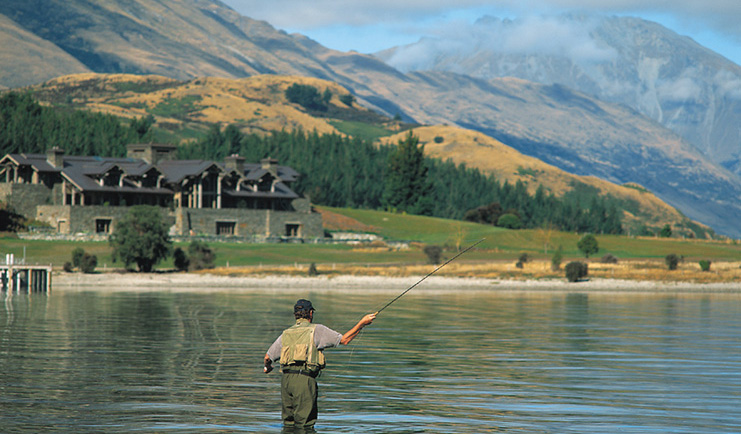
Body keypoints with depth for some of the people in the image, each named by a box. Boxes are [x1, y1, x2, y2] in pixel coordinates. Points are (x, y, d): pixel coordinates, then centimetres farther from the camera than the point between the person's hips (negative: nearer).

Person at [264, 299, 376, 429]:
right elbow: (344, 340, 3)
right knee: (305, 425, -5)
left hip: (286, 379, 5)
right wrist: (362, 323, 11)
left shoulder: (286, 334, 19)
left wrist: (268, 367, 49)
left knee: (288, 423, 12)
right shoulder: (317, 330, 4)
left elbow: (268, 357, 26)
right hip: (304, 379, -5)